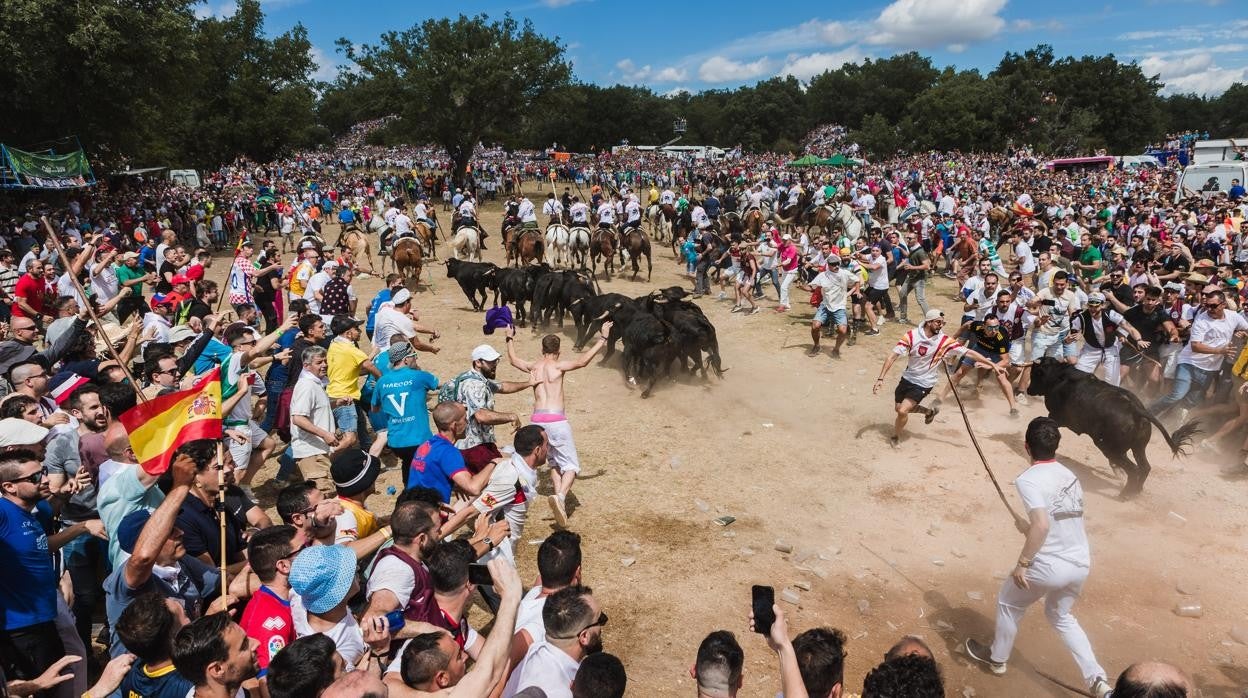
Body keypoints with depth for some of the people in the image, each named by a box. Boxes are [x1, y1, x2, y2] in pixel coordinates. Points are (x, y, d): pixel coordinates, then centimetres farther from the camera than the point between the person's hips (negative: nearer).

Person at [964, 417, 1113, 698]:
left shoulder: (1028, 479, -17)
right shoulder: (1070, 475, 8)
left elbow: (1042, 525, -27)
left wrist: (1022, 563, -18)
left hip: (1050, 566, -7)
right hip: (1081, 563, 7)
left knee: (1008, 603, 21)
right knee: (1060, 615, 30)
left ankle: (997, 658, 39)